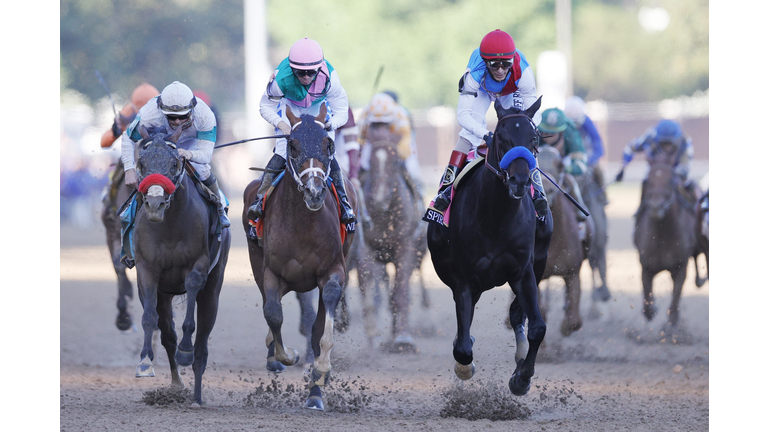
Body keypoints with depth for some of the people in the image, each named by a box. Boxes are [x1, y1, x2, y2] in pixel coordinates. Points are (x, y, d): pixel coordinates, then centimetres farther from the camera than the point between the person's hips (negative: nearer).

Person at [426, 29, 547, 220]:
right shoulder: (475, 74, -43)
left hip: (511, 94, 1)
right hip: (482, 91, -1)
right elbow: (462, 114, -43)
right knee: (468, 135, -19)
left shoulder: (523, 72, -42)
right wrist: (486, 135, -57)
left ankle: (537, 193, 0)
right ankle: (445, 190, -15)